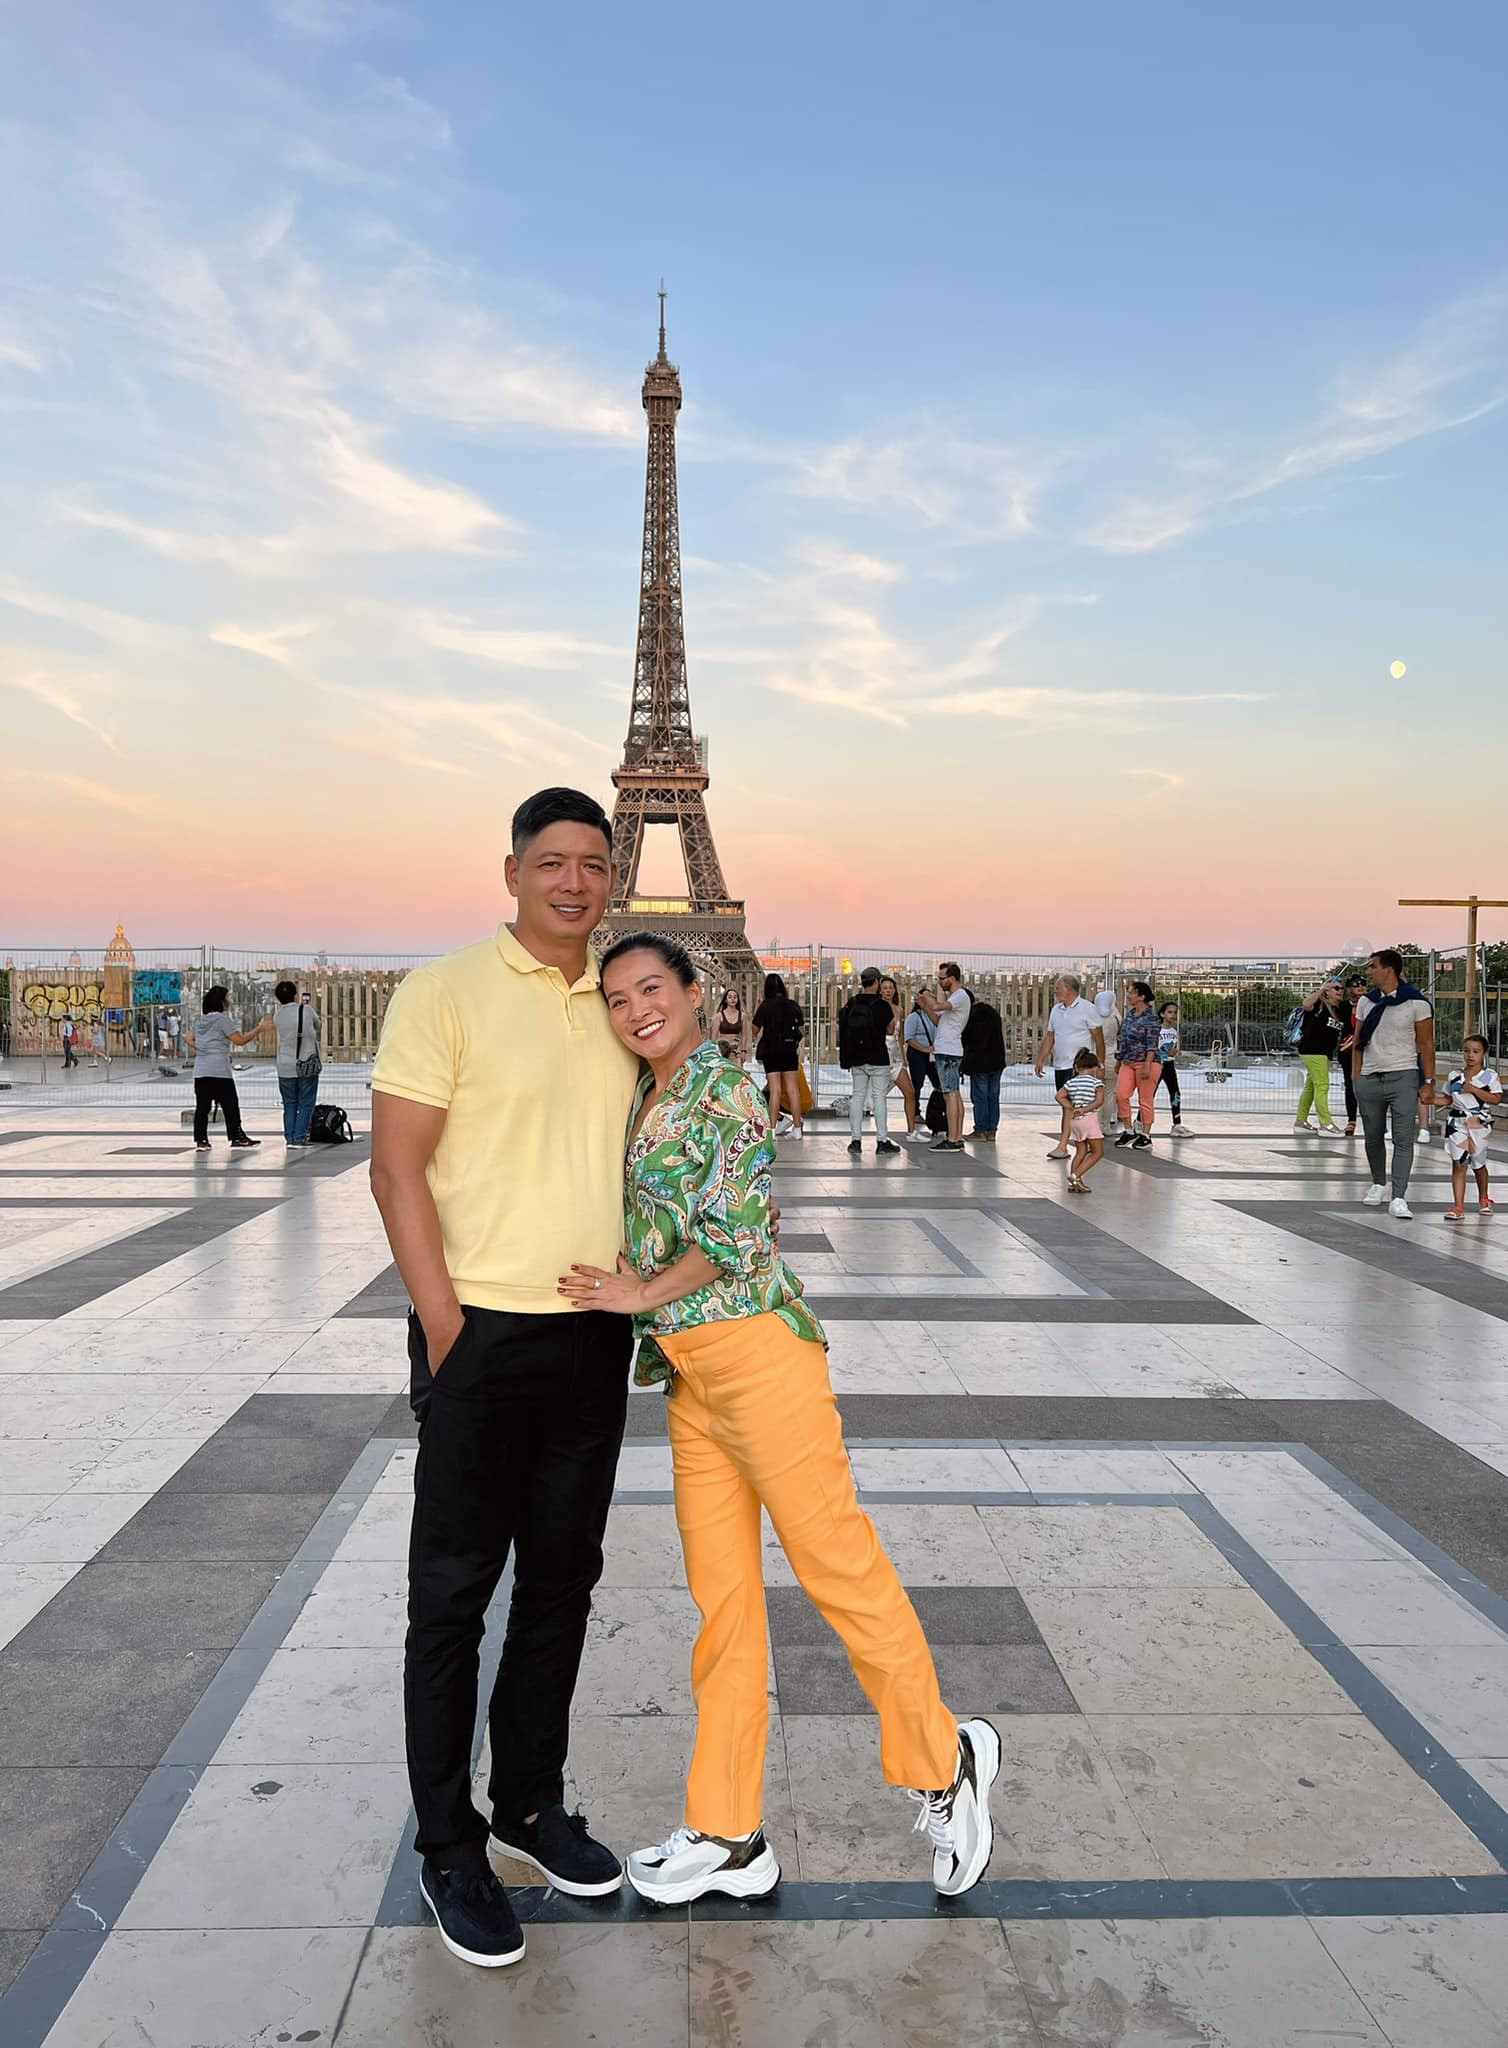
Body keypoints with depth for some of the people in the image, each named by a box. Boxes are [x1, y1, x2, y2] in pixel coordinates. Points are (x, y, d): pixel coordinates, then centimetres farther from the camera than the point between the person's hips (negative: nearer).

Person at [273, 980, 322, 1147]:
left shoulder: (278, 1015, -2)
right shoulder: (307, 1010, -9)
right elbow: (317, 1024, 9)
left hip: (285, 1068, 3)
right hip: (308, 1066, -3)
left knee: (289, 1105, 12)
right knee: (306, 1105, 4)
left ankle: (289, 1138, 10)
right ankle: (299, 1138, -1)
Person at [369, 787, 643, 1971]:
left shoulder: (619, 1005, 10)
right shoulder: (445, 994, -8)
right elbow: (397, 1165, -11)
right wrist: (445, 1325, -14)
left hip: (597, 1339, 6)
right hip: (482, 1336, -6)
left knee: (563, 1580, 16)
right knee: (455, 1594, 6)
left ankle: (532, 1802, 35)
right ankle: (448, 1849, 22)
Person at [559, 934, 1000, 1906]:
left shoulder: (727, 1093, -9)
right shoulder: (645, 1099, 16)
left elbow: (735, 1233, -15)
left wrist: (640, 1296, -8)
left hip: (756, 1351, -8)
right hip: (689, 1371, 8)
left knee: (839, 1563, 1)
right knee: (722, 1594, 12)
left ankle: (943, 1762, 21)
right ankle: (728, 1835, 22)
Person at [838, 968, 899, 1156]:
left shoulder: (851, 1004, 2)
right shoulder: (882, 1005, -11)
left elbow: (843, 1030, 7)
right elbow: (890, 1030, 0)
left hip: (856, 1058, 4)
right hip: (877, 1059, -4)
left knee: (857, 1096, 9)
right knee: (879, 1097, 0)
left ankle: (855, 1140, 8)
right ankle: (882, 1140, 1)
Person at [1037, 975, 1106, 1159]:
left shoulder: (1087, 1009, -7)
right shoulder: (1056, 1010, 13)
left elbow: (1099, 1038, -6)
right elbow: (1049, 1037, 17)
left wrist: (1100, 1064, -9)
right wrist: (1041, 1060, 9)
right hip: (1059, 1065, 8)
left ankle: (1062, 1146, -16)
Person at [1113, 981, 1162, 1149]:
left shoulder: (1151, 1016, -10)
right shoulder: (1129, 1014, 12)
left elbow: (1152, 1044, -16)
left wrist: (1147, 1065, -22)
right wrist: (1118, 1061, 21)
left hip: (1146, 1062, -7)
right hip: (1127, 1062, 7)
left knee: (1145, 1100, 0)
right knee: (1121, 1095, -6)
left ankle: (1145, 1135, 11)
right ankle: (1128, 1131, 7)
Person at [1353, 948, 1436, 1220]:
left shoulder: (1416, 1003, -3)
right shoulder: (1366, 1002, 10)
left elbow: (1426, 1045, -1)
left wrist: (1428, 1082, -6)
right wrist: (1356, 1078, 6)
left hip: (1404, 1078, -4)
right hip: (1370, 1079, 4)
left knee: (1403, 1139, -10)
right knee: (1373, 1137, 12)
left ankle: (1398, 1198, -14)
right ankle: (1378, 1184, 32)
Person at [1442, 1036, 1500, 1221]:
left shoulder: (1489, 1075, -3)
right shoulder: (1455, 1075, 6)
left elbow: (1496, 1099, -11)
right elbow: (1448, 1100, 12)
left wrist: (1474, 1089, -19)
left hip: (1479, 1124, -2)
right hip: (1457, 1124, 2)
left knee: (1478, 1164, 14)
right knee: (1458, 1164, -7)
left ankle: (1483, 1199, 39)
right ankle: (1458, 1206, -9)